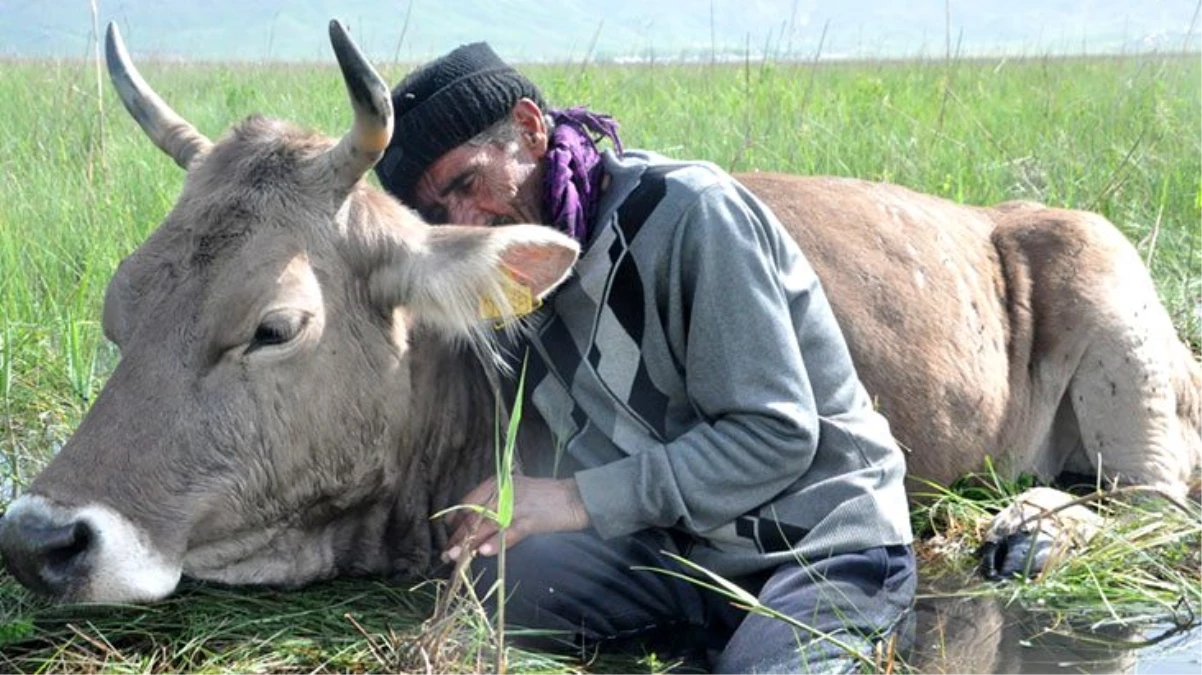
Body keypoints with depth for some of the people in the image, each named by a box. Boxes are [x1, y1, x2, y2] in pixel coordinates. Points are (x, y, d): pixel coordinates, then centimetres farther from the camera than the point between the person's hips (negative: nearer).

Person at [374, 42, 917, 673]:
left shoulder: (684, 211, -16)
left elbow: (775, 435, -20)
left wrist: (583, 499, -24)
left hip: (825, 543, -6)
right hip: (681, 547, 6)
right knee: (491, 569, -20)